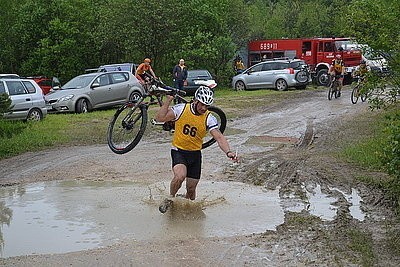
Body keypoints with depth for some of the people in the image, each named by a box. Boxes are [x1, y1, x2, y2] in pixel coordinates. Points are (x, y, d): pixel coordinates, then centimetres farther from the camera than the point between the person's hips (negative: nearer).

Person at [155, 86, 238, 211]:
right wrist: (168, 100, -20)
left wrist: (228, 152, -36)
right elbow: (160, 118, -16)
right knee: (180, 176, -30)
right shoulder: (181, 109, -11)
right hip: (178, 150, -2)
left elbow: (219, 137, -20)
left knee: (191, 189, 7)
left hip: (195, 154, 2)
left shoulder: (209, 119, -10)